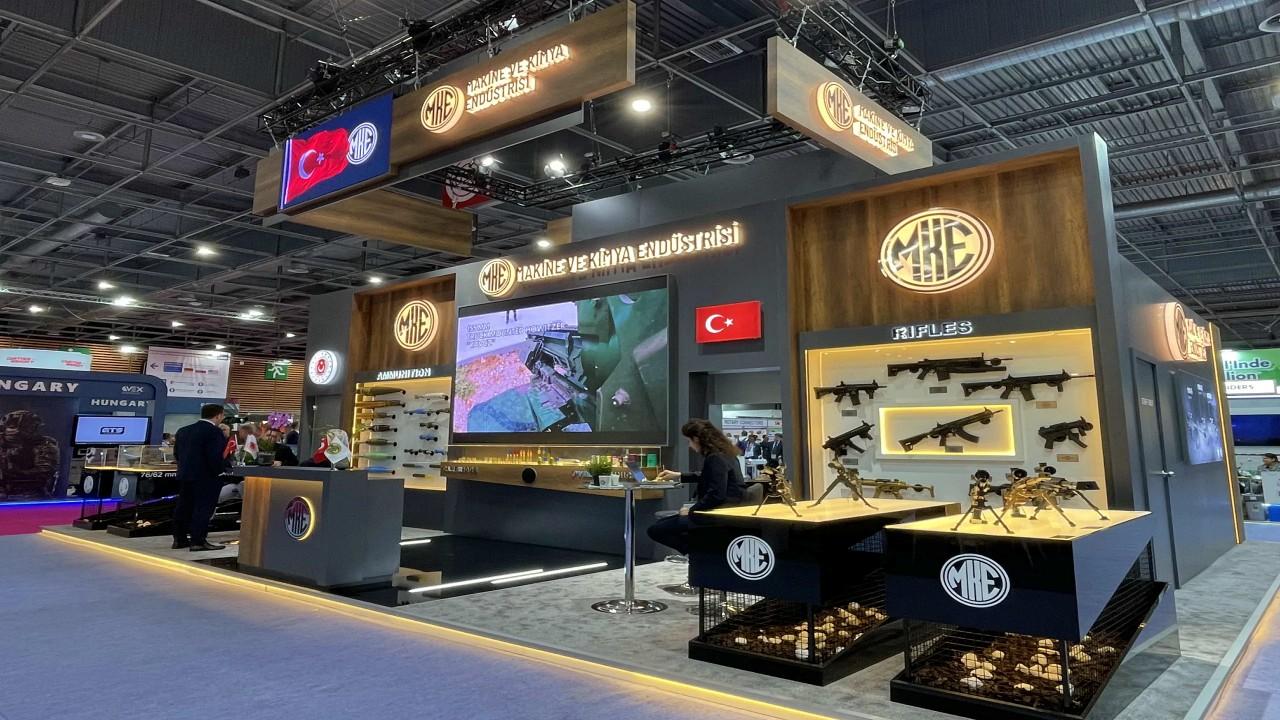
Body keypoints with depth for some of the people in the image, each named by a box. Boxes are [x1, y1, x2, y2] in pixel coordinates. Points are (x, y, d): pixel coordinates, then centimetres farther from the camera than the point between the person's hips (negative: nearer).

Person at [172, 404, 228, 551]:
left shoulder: (183, 431, 11)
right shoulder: (213, 432, -16)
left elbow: (176, 452, 14)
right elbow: (215, 455, -22)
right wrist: (218, 472, -12)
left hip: (184, 474, 8)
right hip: (205, 477, -8)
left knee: (184, 506, 14)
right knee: (203, 508, -4)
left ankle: (179, 539, 21)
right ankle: (198, 541, -4)